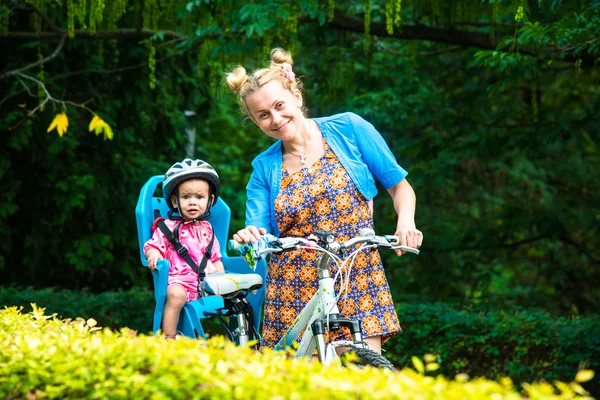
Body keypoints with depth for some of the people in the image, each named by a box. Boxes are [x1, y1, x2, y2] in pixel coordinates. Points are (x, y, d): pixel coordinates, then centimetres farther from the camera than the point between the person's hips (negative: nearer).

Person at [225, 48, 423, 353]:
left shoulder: (348, 128, 2)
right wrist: (247, 239, -22)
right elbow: (257, 237, 1)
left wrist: (405, 223, -13)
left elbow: (400, 187, 6)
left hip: (357, 281, -2)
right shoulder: (265, 168, 7)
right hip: (294, 292, 2)